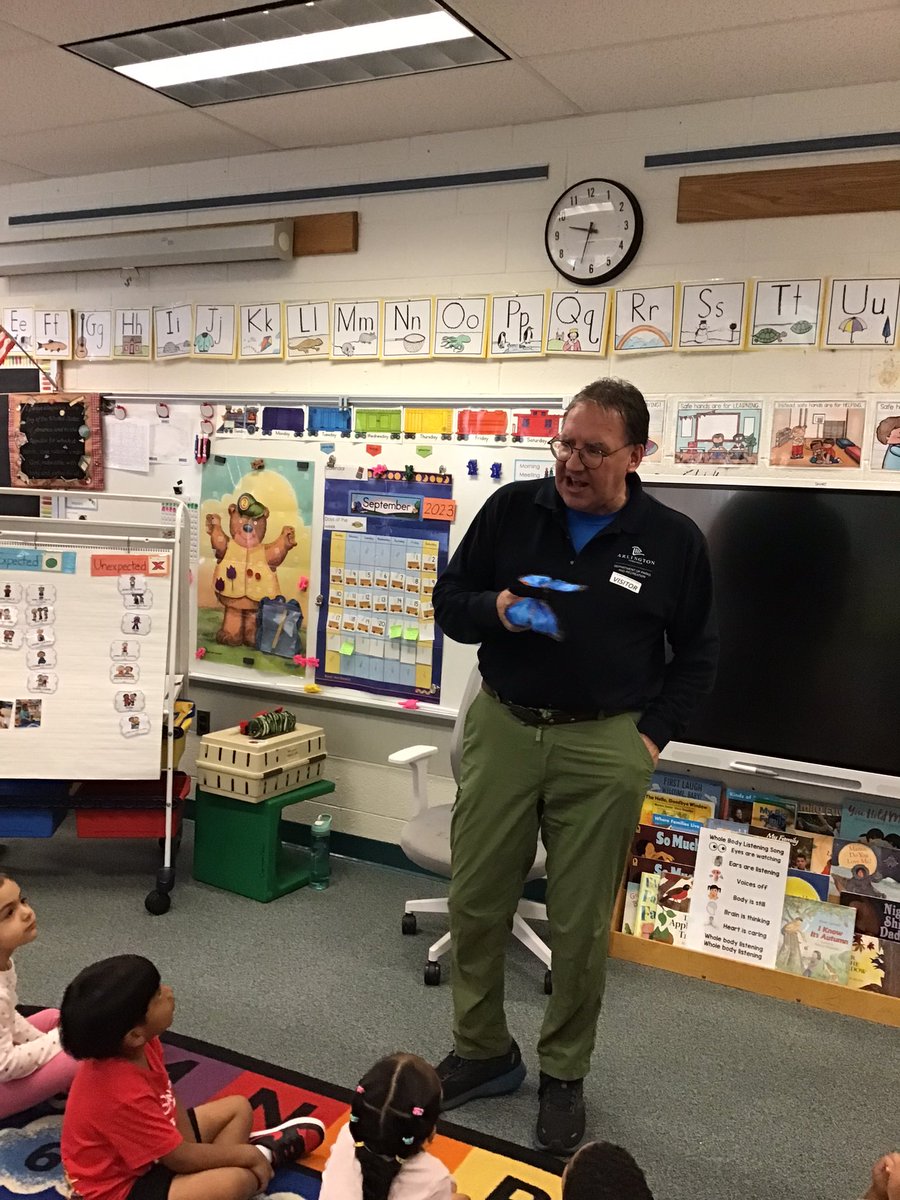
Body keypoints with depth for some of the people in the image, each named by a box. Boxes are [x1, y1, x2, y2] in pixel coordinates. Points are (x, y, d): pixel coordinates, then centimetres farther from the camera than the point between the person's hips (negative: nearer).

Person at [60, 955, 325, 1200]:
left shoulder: (140, 1045, -12)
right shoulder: (122, 1096, -37)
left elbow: (170, 1103, 2)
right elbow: (181, 1158, -26)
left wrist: (193, 1149, -9)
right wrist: (248, 1156, -13)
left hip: (151, 1145, 9)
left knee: (238, 1107, 14)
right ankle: (265, 1153, 3)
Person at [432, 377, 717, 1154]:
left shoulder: (673, 539, -2)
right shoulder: (512, 509, 0)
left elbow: (697, 654, 7)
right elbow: (449, 600, 7)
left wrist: (653, 736, -3)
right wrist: (494, 610, -15)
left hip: (604, 747, -1)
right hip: (502, 729, 2)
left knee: (582, 922, 8)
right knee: (476, 903, 9)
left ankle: (565, 1075, 30)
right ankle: (484, 1051, 32)